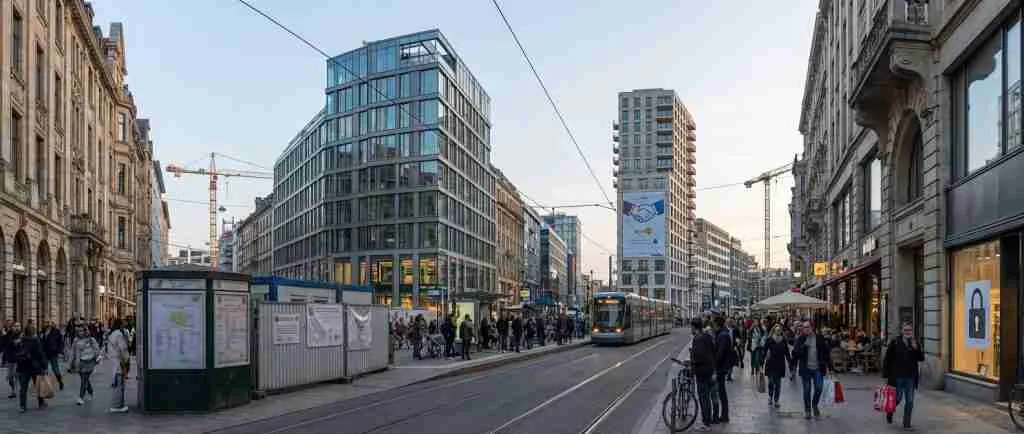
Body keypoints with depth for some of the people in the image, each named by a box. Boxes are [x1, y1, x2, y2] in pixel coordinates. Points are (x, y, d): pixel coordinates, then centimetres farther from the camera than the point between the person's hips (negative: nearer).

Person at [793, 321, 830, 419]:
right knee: (807, 390, 5)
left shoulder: (820, 338, 2)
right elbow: (795, 353, -3)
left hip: (818, 368, 0)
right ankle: (807, 410, 17)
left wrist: (826, 365, 2)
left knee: (818, 388, -1)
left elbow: (826, 351, 5)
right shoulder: (800, 339, 0)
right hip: (805, 369, 0)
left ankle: (815, 405, 27)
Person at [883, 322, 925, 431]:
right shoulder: (895, 343, -3)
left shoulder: (915, 344, 6)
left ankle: (907, 424, 14)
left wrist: (916, 348, -15)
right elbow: (887, 359, -2)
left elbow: (921, 358, 2)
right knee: (898, 398, 4)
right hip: (897, 377, -3)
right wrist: (886, 374, -5)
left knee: (909, 402, 4)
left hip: (910, 377, 3)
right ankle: (890, 412, 36)